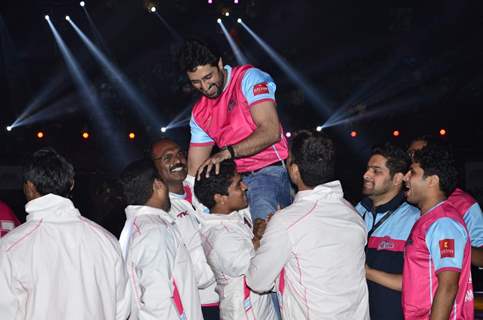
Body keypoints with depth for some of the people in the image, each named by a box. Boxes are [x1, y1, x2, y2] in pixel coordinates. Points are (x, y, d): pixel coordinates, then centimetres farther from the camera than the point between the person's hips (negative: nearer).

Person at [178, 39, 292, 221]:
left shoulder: (248, 78, -2)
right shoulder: (199, 113, 17)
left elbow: (271, 132, -15)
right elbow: (194, 171, 17)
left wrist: (228, 152, -24)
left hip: (269, 171, -6)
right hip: (236, 179, 6)